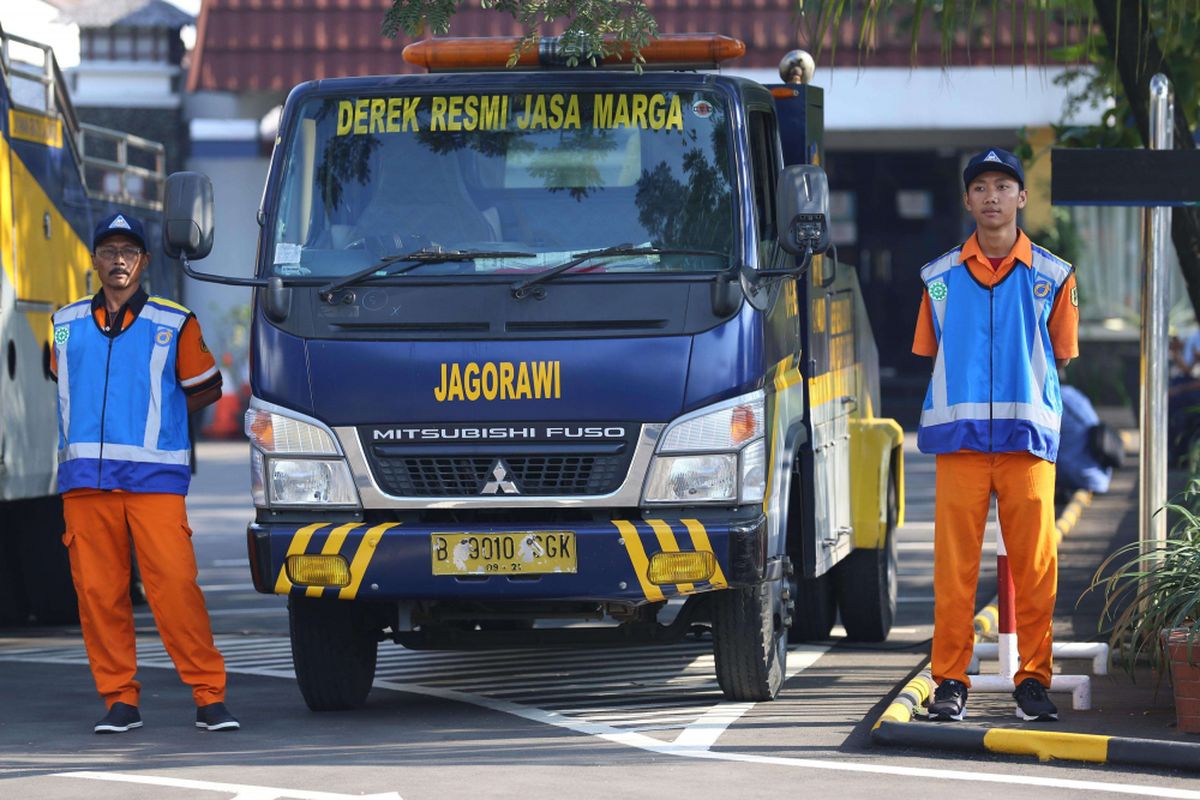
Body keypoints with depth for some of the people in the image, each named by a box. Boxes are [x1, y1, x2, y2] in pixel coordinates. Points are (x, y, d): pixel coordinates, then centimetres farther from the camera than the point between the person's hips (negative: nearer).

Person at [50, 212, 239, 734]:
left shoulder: (175, 325, 4)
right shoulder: (66, 325, 13)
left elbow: (205, 389, 14)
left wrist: (153, 421, 9)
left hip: (154, 477, -3)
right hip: (85, 478, 3)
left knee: (175, 585, -11)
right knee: (97, 591, 0)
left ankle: (209, 697, -6)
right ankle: (119, 700, 8)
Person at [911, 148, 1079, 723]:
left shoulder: (1052, 276, 7)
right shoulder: (940, 277, 10)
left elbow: (1060, 357, 13)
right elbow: (931, 354, 15)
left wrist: (1026, 406, 5)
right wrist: (956, 408, 6)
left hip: (1028, 438, 0)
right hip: (958, 438, 0)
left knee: (1034, 566, -2)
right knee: (954, 565, -2)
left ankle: (1033, 679, 6)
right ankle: (950, 681, 3)